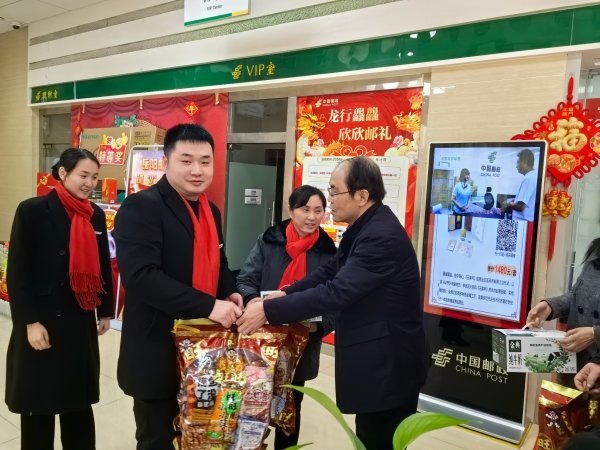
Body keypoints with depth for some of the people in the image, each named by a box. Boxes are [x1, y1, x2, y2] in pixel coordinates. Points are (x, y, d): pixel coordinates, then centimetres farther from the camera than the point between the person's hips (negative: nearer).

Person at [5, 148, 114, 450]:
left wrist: (106, 311, 10)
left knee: (79, 399, 14)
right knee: (38, 402, 10)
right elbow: (17, 272, -11)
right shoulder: (32, 211, -10)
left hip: (81, 322, 4)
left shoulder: (96, 215, 5)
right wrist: (30, 321, -14)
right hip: (42, 321, -4)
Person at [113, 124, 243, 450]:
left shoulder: (211, 211, 9)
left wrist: (230, 293, -1)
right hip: (158, 353, -7)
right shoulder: (141, 207, -17)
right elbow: (141, 275, -28)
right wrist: (208, 306, -29)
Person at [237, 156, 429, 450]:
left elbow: (337, 291, -31)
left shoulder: (382, 236, -27)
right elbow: (331, 270, 11)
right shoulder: (364, 226, 6)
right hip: (374, 360, 9)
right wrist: (287, 293, -2)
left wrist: (269, 310, -26)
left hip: (389, 365, -9)